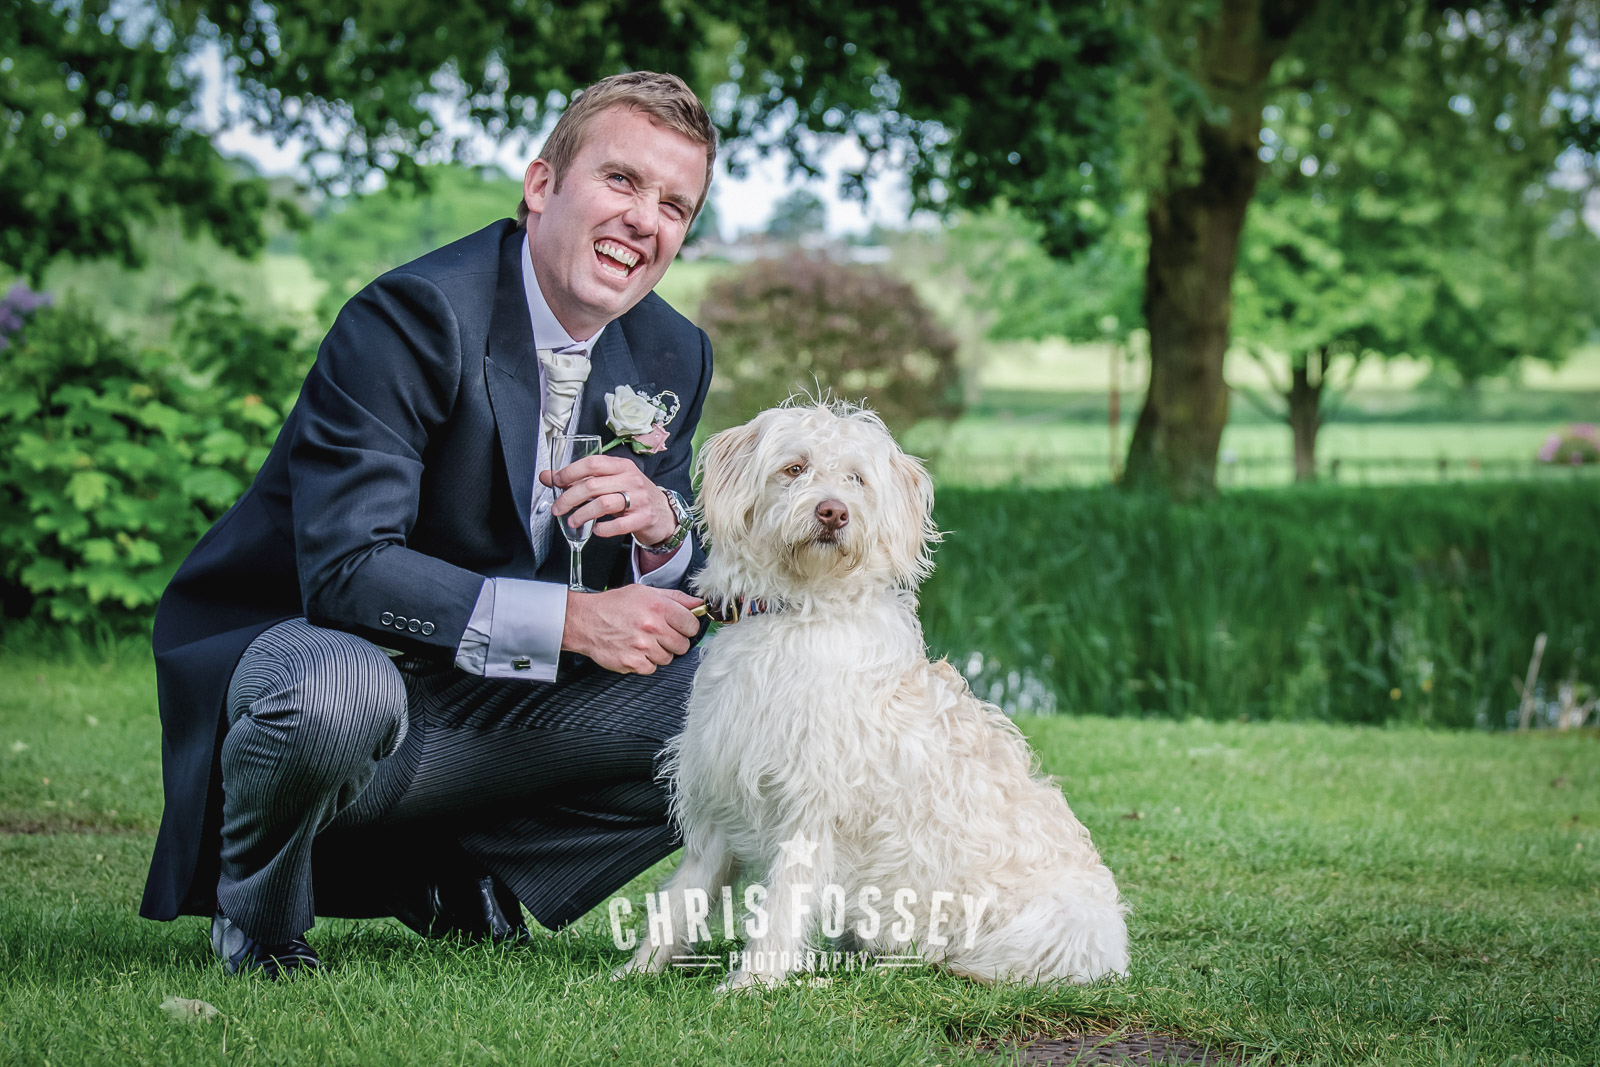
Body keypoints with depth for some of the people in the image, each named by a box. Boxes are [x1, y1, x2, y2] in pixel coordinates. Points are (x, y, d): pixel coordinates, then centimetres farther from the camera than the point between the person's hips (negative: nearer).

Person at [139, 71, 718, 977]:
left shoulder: (673, 356, 2)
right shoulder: (415, 314, -20)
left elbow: (696, 591, 4)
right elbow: (346, 568, -28)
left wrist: (662, 527, -21)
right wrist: (569, 620, -32)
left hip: (486, 710, 7)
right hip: (298, 655, -6)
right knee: (339, 692, -41)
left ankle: (467, 879, 9)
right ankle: (259, 916, -6)